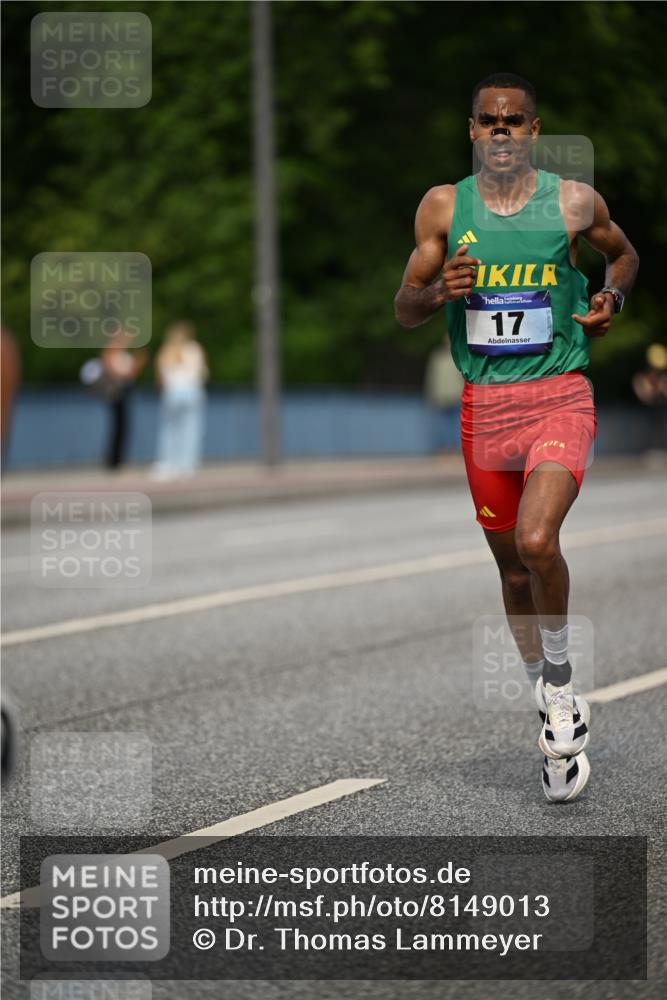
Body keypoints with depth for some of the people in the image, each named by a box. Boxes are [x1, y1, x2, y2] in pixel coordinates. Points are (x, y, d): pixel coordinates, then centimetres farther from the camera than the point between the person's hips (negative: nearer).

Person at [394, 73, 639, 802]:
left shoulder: (573, 202, 1)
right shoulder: (444, 207, 4)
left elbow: (624, 253, 21)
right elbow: (403, 310, 6)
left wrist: (612, 295, 0)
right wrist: (438, 290, -15)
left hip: (560, 397, -3)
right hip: (485, 403, 3)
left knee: (536, 541, -24)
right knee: (513, 567, 11)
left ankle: (558, 673, 1)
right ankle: (556, 713, 29)